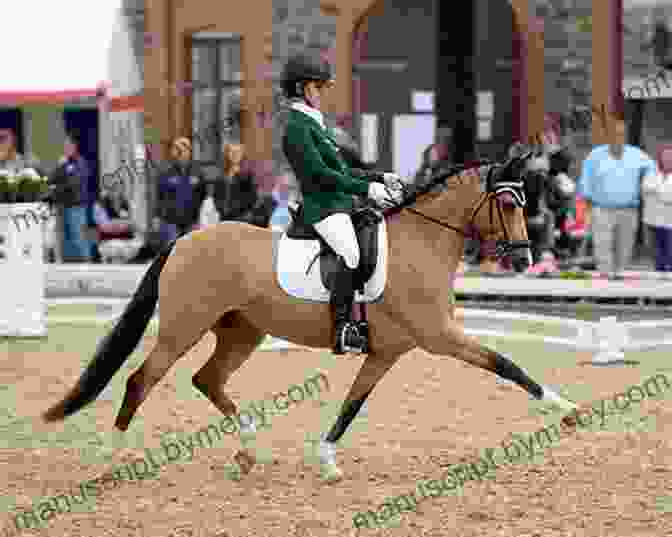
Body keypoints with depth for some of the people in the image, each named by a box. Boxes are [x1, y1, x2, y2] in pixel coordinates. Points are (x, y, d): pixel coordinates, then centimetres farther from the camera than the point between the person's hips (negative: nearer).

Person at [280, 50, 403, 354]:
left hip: (341, 204, 11)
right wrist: (365, 188, -21)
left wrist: (379, 179, 15)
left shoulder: (315, 124, 22)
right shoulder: (297, 126, -9)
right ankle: (343, 329, -35)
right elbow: (319, 173, -18)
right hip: (323, 207, -11)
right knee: (351, 252, -31)